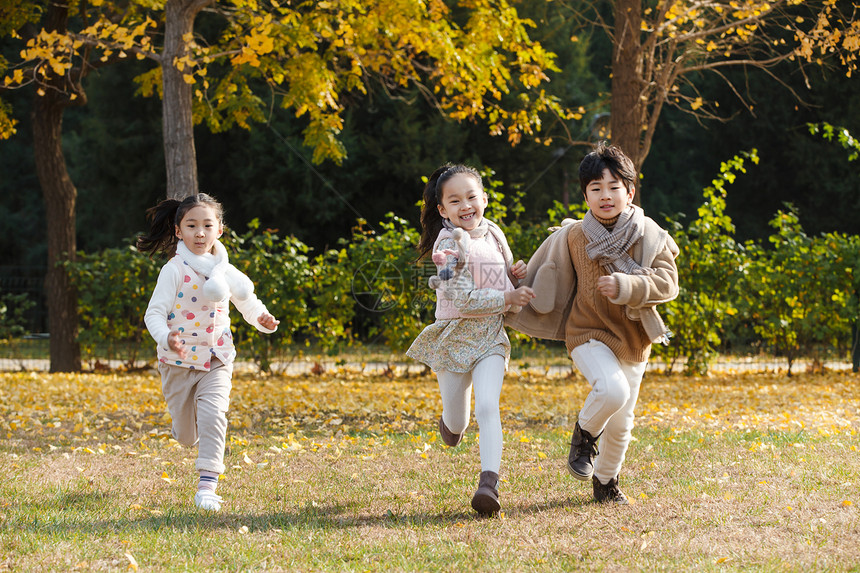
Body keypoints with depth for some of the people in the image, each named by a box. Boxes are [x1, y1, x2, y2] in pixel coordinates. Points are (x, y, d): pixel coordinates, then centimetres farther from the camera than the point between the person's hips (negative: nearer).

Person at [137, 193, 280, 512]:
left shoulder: (225, 271, 0)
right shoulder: (175, 270, -12)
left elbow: (246, 301, 17)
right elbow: (154, 313, -16)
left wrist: (261, 319, -5)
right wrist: (166, 337, -36)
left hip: (216, 360, 2)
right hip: (179, 362, -2)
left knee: (213, 416, -20)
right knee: (186, 437, 11)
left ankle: (207, 486, -17)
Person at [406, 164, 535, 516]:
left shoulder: (493, 233, 6)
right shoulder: (450, 244, -13)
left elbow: (505, 280, 22)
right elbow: (464, 298, -19)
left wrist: (516, 275, -1)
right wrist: (507, 298, -19)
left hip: (490, 337, 3)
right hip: (454, 336, -3)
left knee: (488, 406, -20)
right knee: (456, 425, 10)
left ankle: (489, 483, -29)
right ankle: (451, 420, 48)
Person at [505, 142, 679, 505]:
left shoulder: (649, 235, -7)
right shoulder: (573, 237, -5)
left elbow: (667, 282, -14)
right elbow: (546, 280, 9)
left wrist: (626, 286, -28)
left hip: (633, 339, 2)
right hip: (589, 334, -2)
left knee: (621, 423, 9)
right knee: (612, 390, -30)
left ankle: (606, 482, 35)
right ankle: (585, 435, 1)